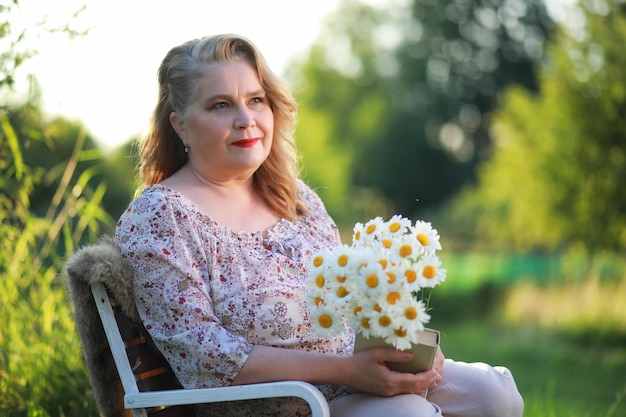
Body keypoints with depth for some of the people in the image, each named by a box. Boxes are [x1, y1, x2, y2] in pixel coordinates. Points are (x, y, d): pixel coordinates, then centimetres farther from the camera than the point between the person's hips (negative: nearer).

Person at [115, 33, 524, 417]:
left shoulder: (296, 197, 10)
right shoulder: (158, 216, -10)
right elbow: (202, 355, -17)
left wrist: (404, 349, -7)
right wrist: (344, 369, -23)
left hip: (358, 378, 6)